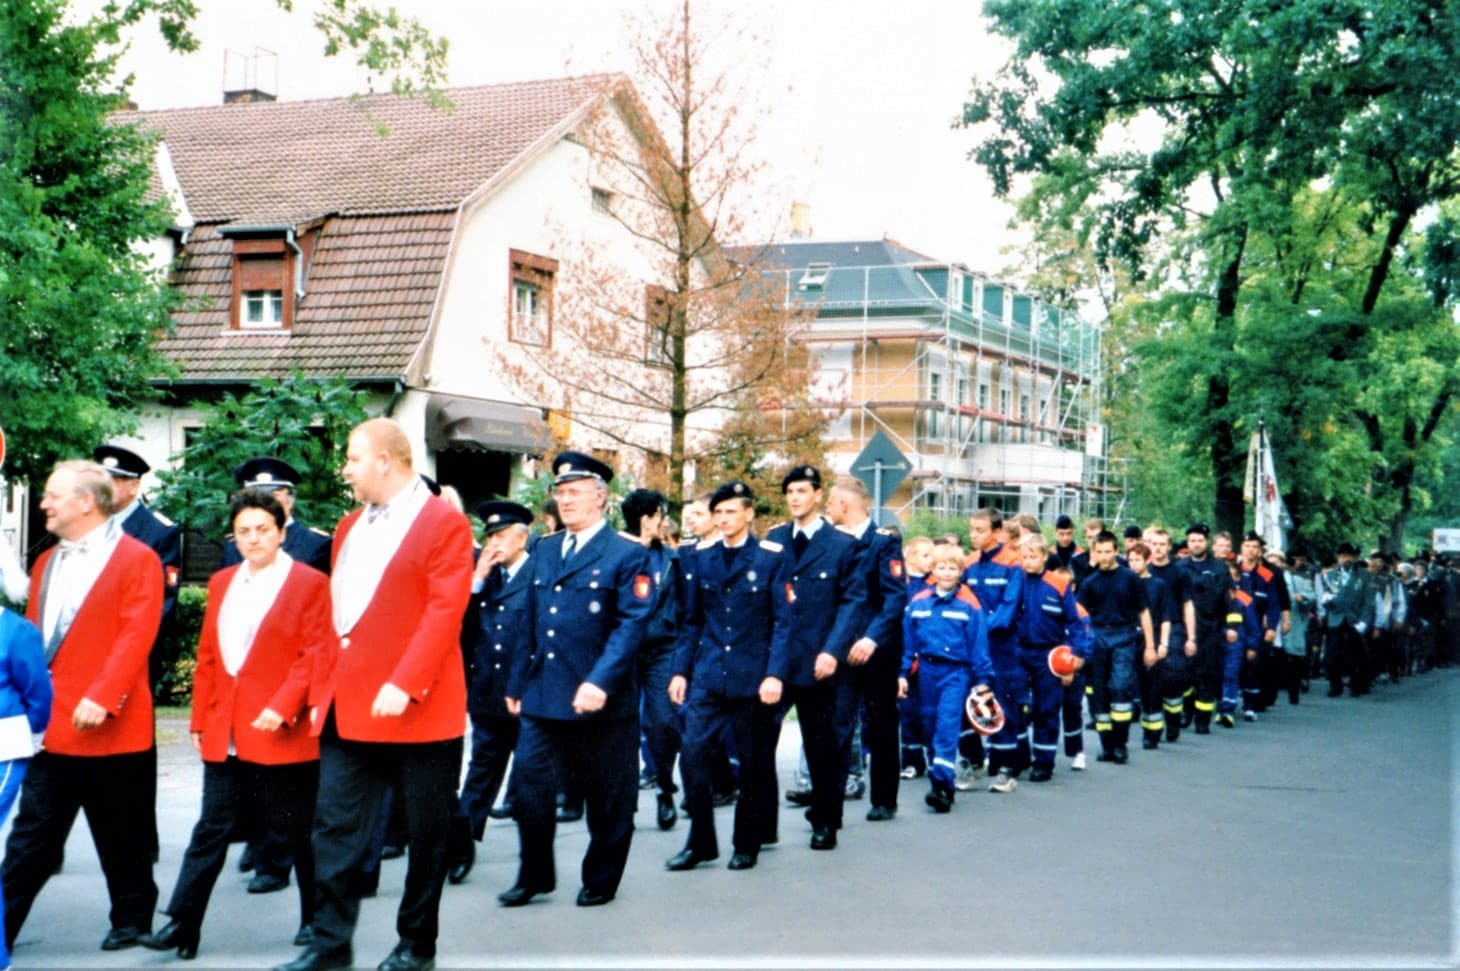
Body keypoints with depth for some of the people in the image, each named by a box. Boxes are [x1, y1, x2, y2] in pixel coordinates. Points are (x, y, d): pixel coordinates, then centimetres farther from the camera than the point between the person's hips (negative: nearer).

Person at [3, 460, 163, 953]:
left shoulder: (137, 559, -6)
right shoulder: (46, 563, 17)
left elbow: (136, 636, -14)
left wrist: (102, 697, -23)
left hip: (110, 726, -6)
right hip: (50, 726, 6)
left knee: (121, 837, 7)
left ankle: (132, 920, 21)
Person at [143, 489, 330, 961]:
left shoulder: (309, 583, -4)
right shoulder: (222, 582, 14)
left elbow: (314, 655, -10)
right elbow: (207, 655, 16)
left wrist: (282, 707, -19)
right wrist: (200, 718, 12)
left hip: (281, 732, -5)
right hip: (224, 732, 5)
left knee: (300, 830, 6)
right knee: (211, 829, 6)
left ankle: (316, 918, 20)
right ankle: (183, 925, 7)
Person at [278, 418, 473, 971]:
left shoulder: (443, 524, -7)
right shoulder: (350, 526, 17)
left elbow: (445, 612, -15)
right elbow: (335, 615, 17)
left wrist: (404, 685, -23)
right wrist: (321, 692, 11)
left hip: (415, 708, -7)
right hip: (347, 708, 7)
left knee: (425, 832, 5)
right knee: (335, 826, 6)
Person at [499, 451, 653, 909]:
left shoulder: (627, 555, -5)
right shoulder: (544, 551, 13)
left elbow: (632, 624, -14)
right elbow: (530, 623, 16)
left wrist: (600, 682, -25)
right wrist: (517, 683, 13)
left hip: (600, 699, -5)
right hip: (543, 695, 5)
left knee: (607, 797, 6)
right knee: (528, 780, 1)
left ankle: (600, 881, 21)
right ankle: (534, 875, 16)